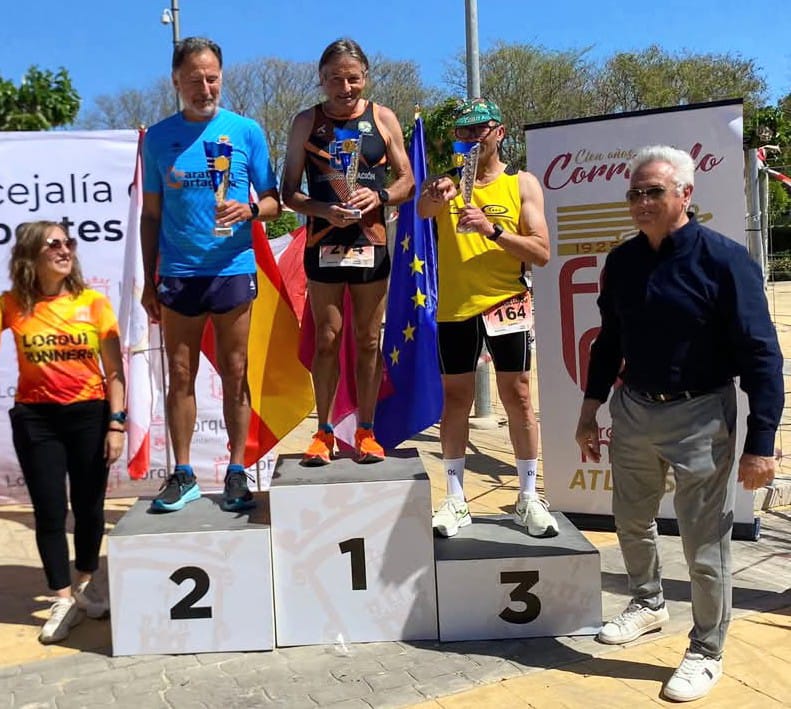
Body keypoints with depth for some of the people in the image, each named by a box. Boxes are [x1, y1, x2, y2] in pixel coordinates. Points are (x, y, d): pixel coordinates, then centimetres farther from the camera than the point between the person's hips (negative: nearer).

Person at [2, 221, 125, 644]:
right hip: (35, 419, 0)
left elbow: (114, 371, -2)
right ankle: (63, 600, 19)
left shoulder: (93, 303, -4)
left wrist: (116, 424, -6)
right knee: (49, 512, 4)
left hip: (89, 415, 0)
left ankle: (85, 586, 33)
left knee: (89, 507, 11)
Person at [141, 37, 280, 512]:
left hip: (233, 269, -1)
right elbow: (151, 214, 10)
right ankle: (183, 475, 15)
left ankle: (237, 473, 14)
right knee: (181, 376, 5)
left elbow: (273, 201, 6)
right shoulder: (159, 137, 7)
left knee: (234, 374, 5)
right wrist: (149, 280, 7)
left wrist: (249, 210, -17)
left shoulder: (247, 131, 3)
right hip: (177, 272, 1)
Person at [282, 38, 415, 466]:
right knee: (327, 340, 3)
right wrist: (324, 210, -16)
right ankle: (324, 432, 14)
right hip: (323, 245, 0)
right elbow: (289, 192, 2)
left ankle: (365, 432, 16)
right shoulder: (306, 122, 4)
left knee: (367, 341, 6)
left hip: (370, 243, 1)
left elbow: (407, 181, 7)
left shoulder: (383, 119, 5)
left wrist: (379, 197, -13)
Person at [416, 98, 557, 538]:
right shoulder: (447, 180, 7)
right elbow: (423, 210, -17)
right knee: (456, 399, 6)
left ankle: (529, 498, 14)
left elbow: (542, 253, -5)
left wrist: (492, 229, -18)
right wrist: (436, 194, -40)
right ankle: (456, 500, 16)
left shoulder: (523, 184, 3)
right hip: (455, 308, 1)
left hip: (506, 304, -1)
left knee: (518, 397, 2)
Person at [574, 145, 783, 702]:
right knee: (632, 521, 21)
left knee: (705, 546, 3)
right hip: (633, 409, 6)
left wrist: (760, 442, -17)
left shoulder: (724, 259, -14)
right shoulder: (622, 261, 2)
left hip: (698, 416, -5)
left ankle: (707, 653, 25)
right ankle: (648, 604, 47)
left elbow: (761, 356, -14)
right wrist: (591, 410, 14)